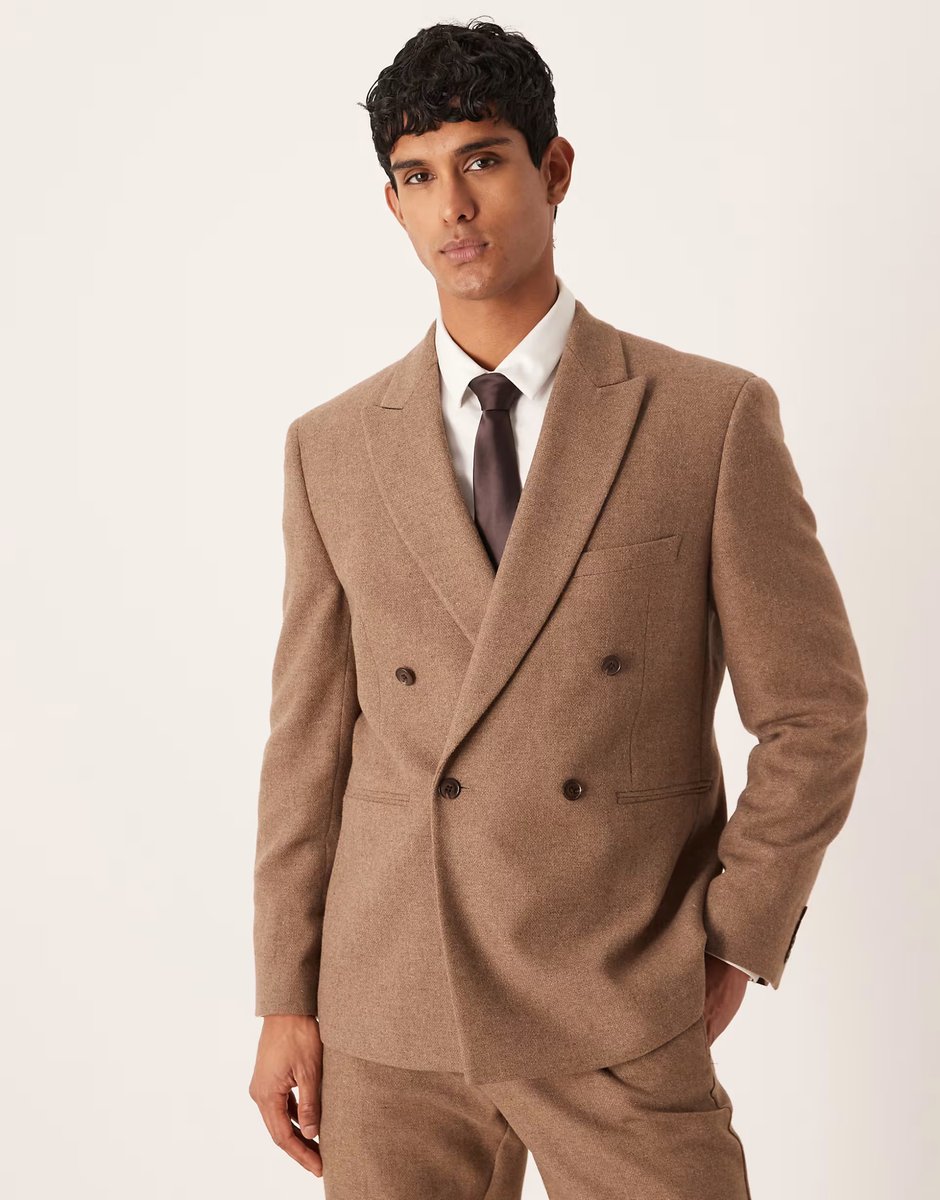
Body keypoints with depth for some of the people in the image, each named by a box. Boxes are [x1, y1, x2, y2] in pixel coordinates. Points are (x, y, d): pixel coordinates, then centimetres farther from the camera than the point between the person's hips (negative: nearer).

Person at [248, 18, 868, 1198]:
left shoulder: (714, 417, -4)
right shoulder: (332, 446, 4)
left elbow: (814, 713, -1)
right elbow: (310, 736, 6)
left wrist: (732, 944, -5)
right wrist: (287, 1000, 6)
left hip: (621, 1026, -2)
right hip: (390, 1022, 2)